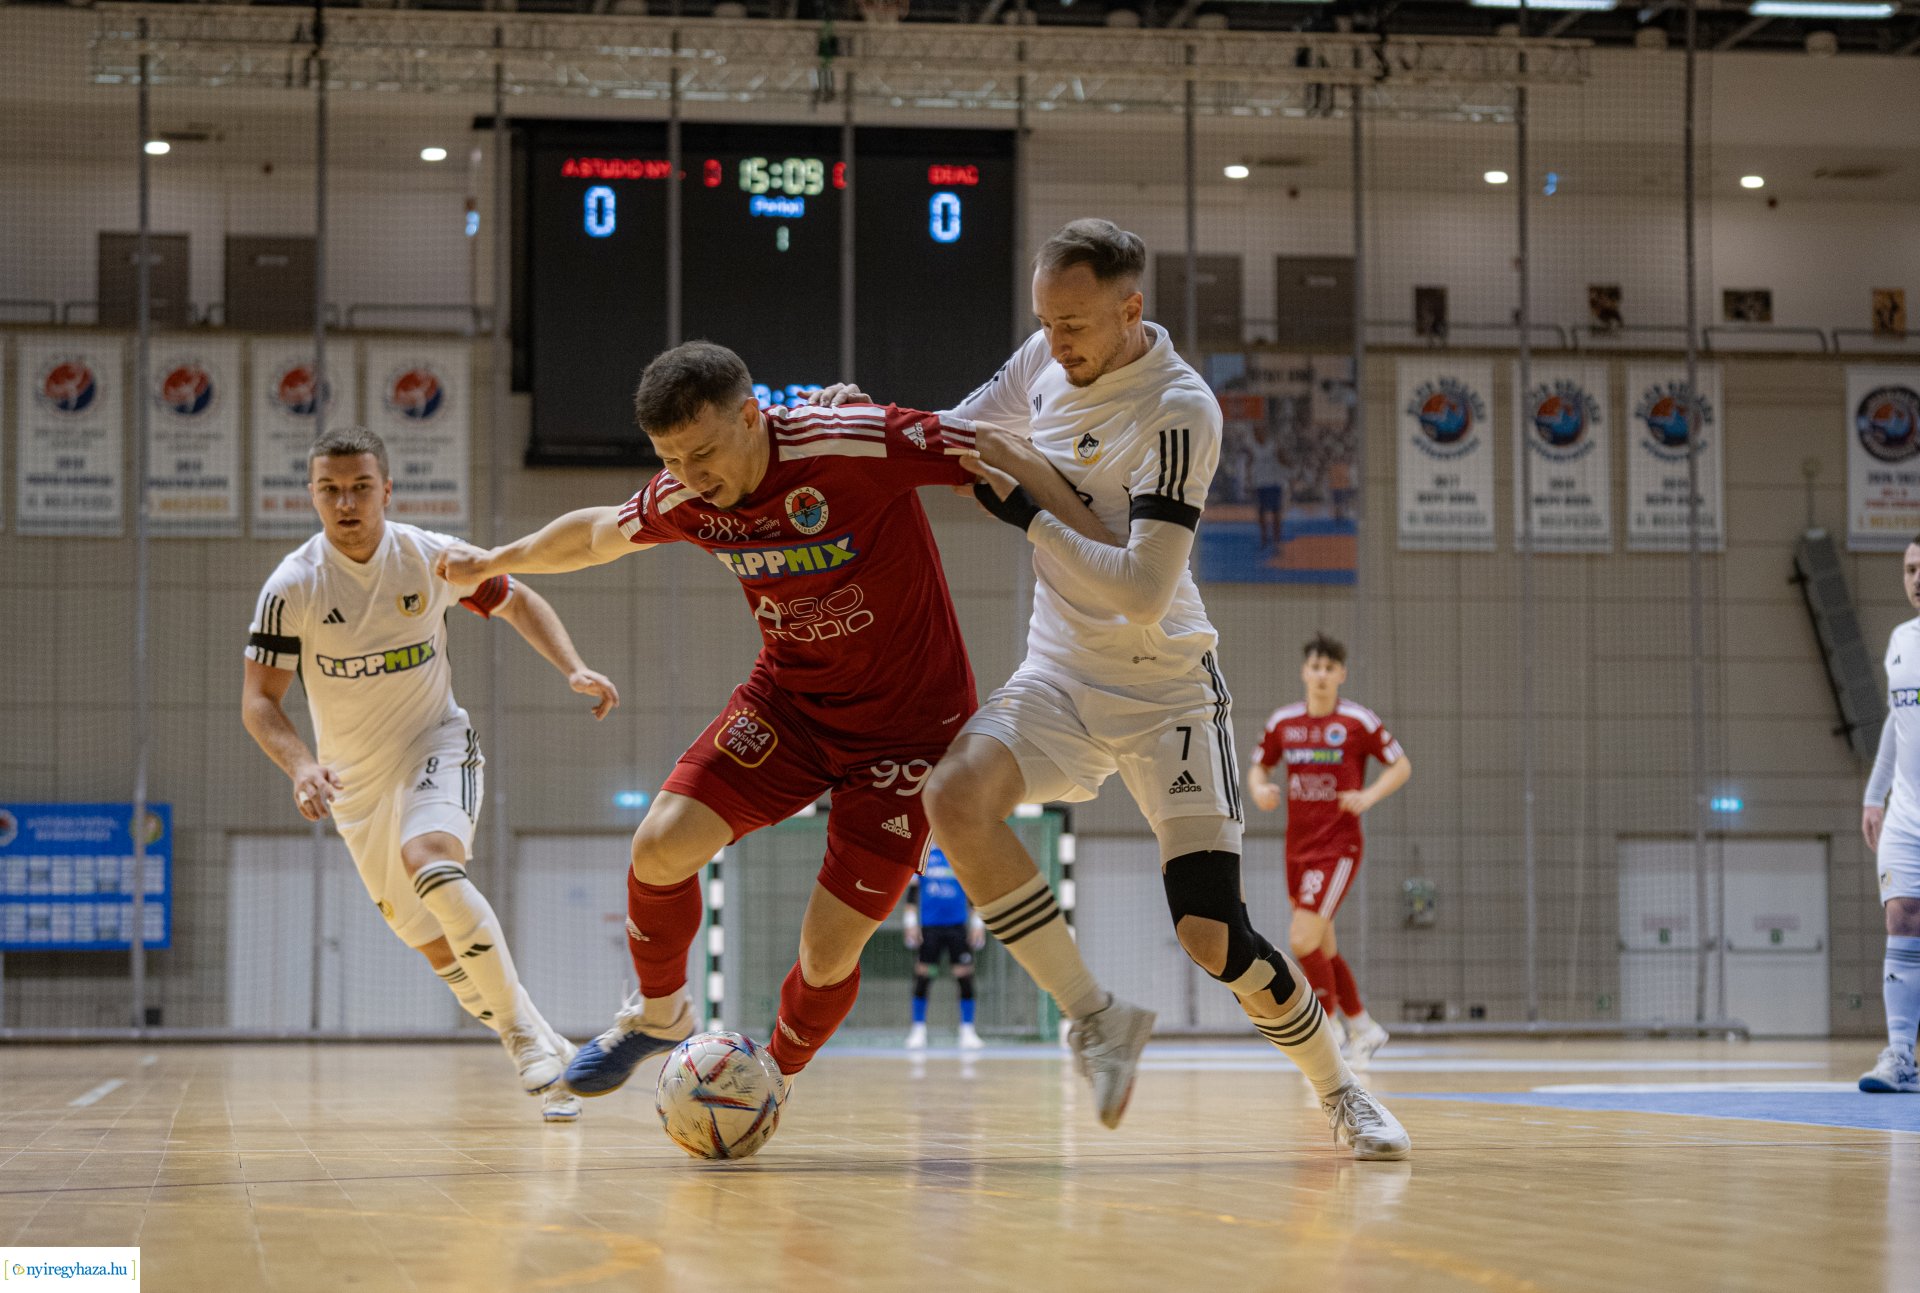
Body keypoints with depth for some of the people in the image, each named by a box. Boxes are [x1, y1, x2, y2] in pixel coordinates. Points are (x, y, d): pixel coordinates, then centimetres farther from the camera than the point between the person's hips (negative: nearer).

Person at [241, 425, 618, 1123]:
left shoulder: (432, 557, -11)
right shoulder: (293, 586, -14)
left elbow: (518, 602, 7)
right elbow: (258, 699, -10)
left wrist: (575, 670, -8)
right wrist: (300, 763, -29)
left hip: (435, 744, -2)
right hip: (356, 778, 2)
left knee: (431, 864, -33)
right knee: (438, 944, 4)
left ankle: (528, 1035, -29)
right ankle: (549, 1061, 20)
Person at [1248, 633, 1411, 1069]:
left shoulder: (1359, 721, -8)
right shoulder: (1283, 721, 5)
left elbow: (1402, 766, -1)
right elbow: (1258, 767, 16)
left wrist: (1369, 796, -17)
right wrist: (1260, 789, -7)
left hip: (1339, 846, -6)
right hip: (1298, 849, 6)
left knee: (1302, 938, -17)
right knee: (1323, 948, 12)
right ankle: (1363, 1028, 29)